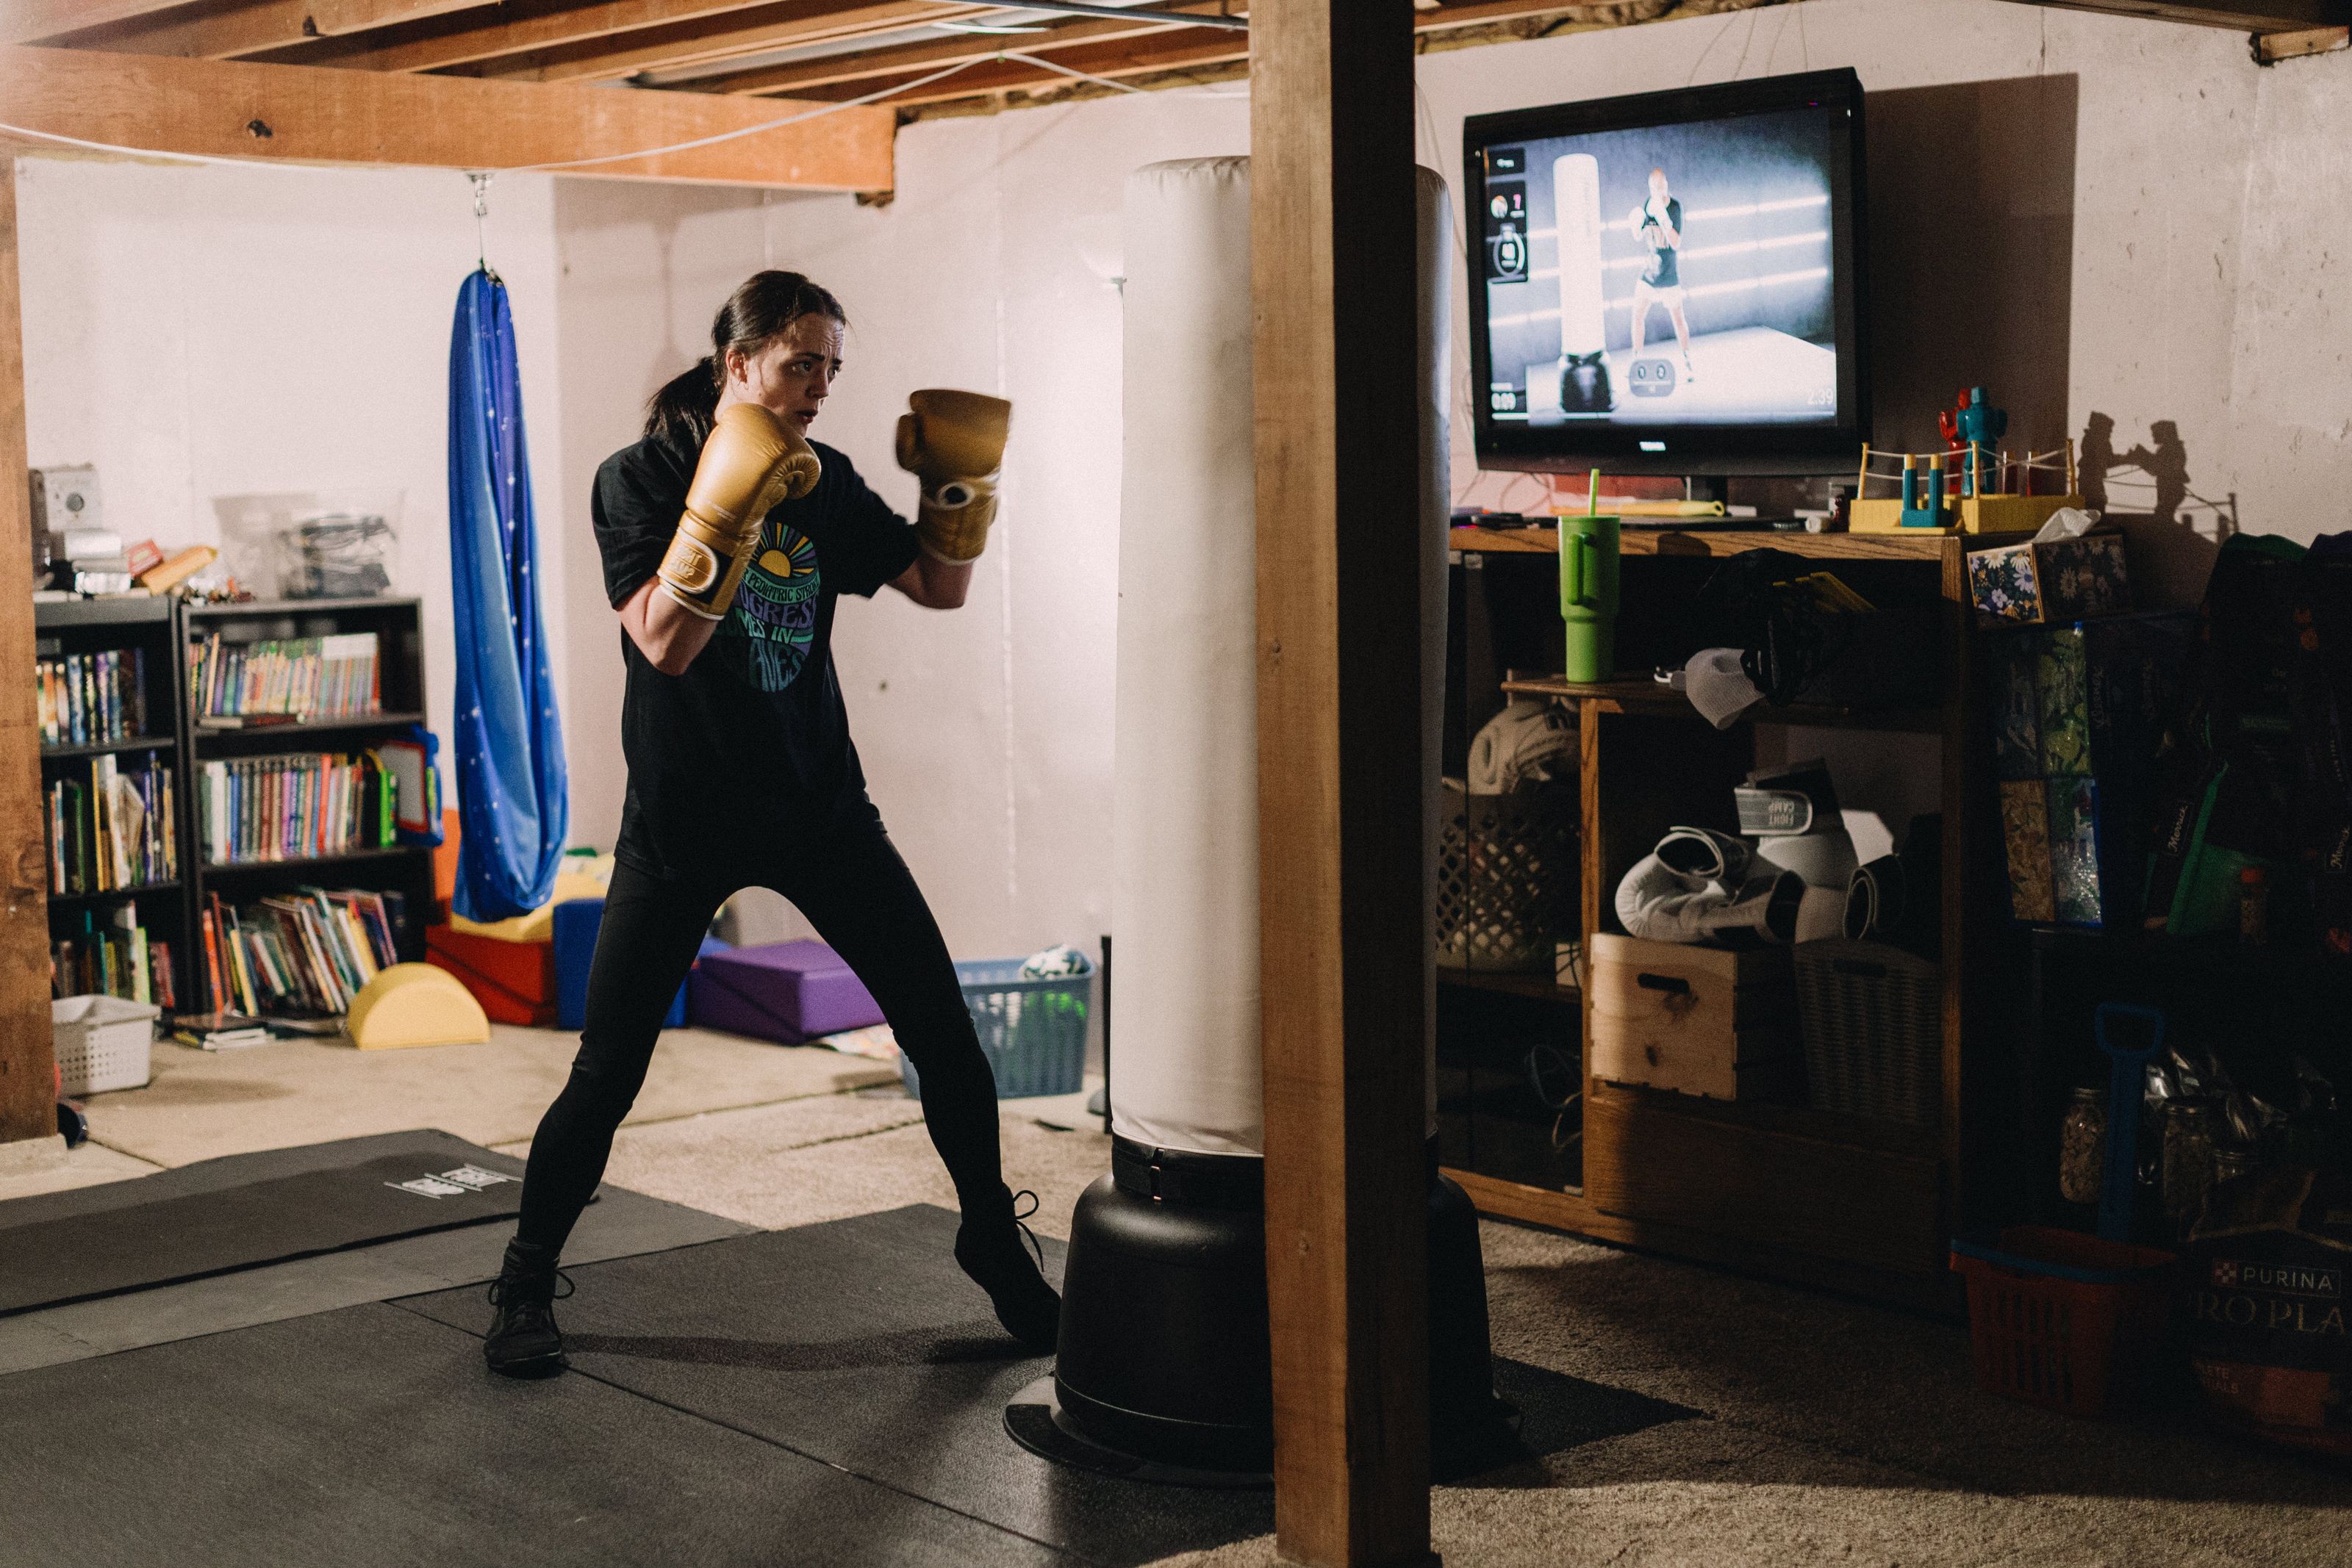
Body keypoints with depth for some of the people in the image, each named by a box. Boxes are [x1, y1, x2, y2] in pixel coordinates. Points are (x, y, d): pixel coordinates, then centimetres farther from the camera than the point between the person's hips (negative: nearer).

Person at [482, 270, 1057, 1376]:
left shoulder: (823, 482, 4)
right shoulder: (638, 479, -8)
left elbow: (940, 588, 11)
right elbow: (663, 642, -20)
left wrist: (961, 488, -5)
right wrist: (724, 509, -29)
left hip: (819, 805, 4)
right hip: (683, 818, -4)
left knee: (942, 1028, 1)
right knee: (607, 1072, -2)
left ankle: (996, 1245, 21)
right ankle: (525, 1287, 17)